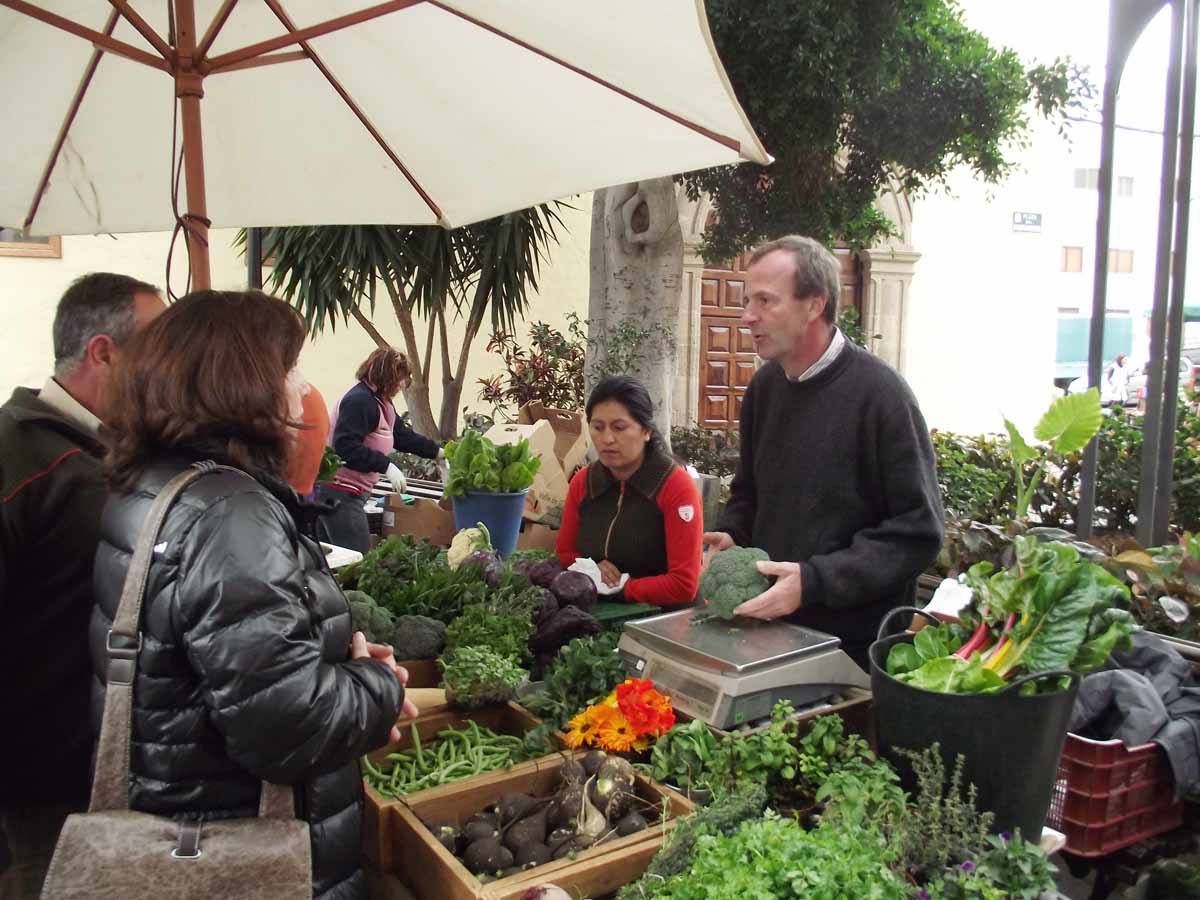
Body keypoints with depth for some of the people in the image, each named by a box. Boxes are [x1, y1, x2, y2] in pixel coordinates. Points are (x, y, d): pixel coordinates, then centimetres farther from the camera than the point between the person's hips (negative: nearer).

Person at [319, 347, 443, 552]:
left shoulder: (381, 403, 15)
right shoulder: (359, 400, -18)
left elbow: (403, 435, 24)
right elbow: (345, 446, -27)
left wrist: (439, 452, 23)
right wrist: (386, 466, -25)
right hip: (339, 493, -11)